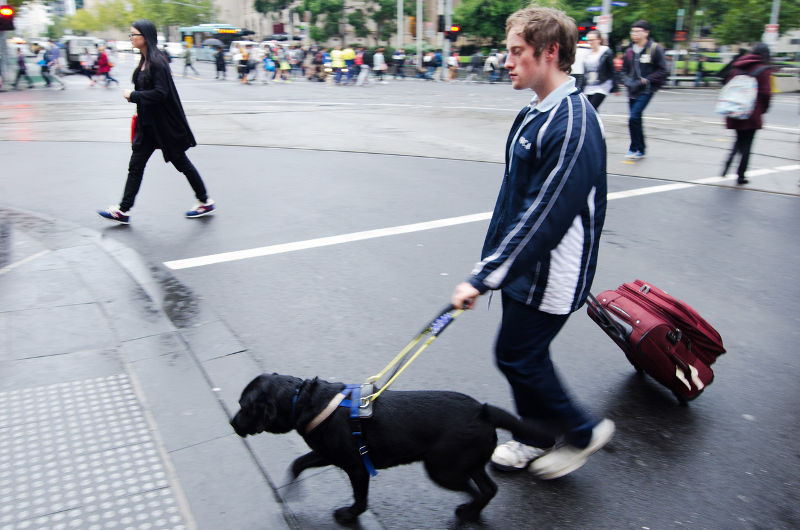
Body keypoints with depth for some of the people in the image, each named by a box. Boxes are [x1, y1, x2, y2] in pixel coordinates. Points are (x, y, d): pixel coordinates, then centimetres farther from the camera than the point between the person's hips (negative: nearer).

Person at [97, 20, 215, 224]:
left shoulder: (157, 62, -17)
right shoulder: (144, 61, 10)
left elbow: (160, 93, -25)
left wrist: (132, 96, -17)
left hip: (164, 125, -9)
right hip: (148, 124, 9)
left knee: (181, 163, 4)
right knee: (136, 165, 7)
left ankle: (205, 202, 20)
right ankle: (123, 210, 12)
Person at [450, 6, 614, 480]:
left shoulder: (573, 125, -24)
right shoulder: (534, 113, 7)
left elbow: (543, 215, -28)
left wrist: (484, 276, -26)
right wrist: (492, 264, 18)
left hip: (551, 275, -9)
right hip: (524, 266, 9)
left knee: (517, 357, 2)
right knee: (527, 354, 18)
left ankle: (583, 432, 25)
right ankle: (537, 438, 38)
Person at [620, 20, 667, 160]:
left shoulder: (655, 49, -4)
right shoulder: (630, 51, 11)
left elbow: (662, 71, -5)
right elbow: (624, 70, 20)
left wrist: (645, 80, -14)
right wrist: (628, 81, -1)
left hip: (646, 90, -6)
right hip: (632, 91, 6)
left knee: (634, 118, -18)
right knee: (636, 120, 9)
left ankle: (634, 148, -5)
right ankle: (640, 150, 21)